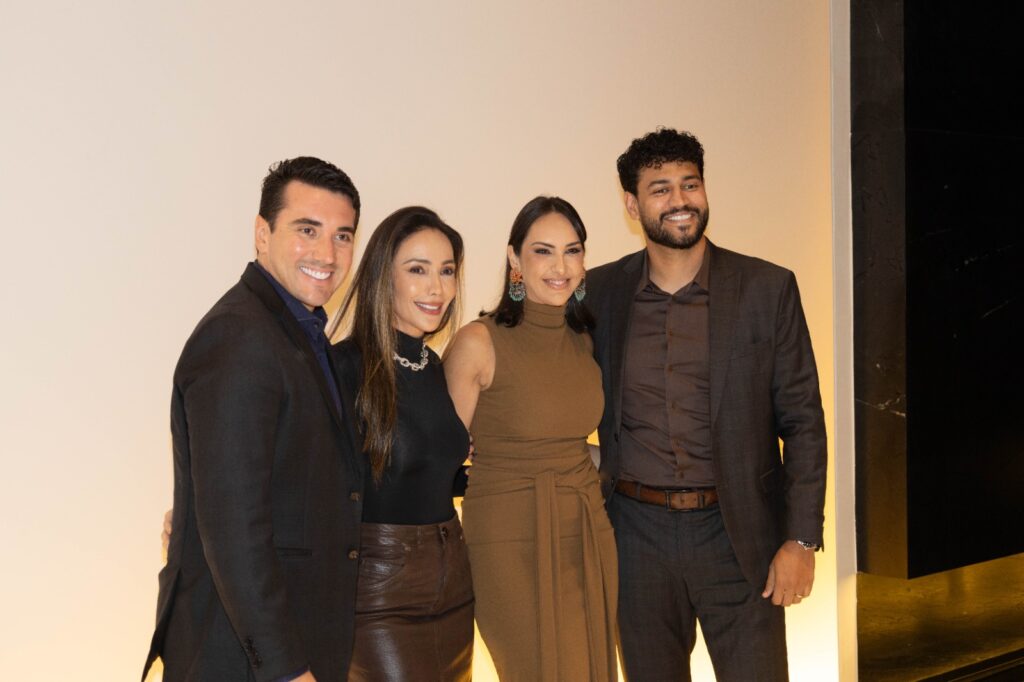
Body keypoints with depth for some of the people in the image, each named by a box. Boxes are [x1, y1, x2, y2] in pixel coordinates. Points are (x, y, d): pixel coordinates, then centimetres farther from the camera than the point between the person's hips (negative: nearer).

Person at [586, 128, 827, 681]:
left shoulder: (768, 289, -3)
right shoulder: (600, 292, 2)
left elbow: (802, 421, -3)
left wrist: (801, 540, -7)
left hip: (738, 535, -2)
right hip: (638, 536, 2)